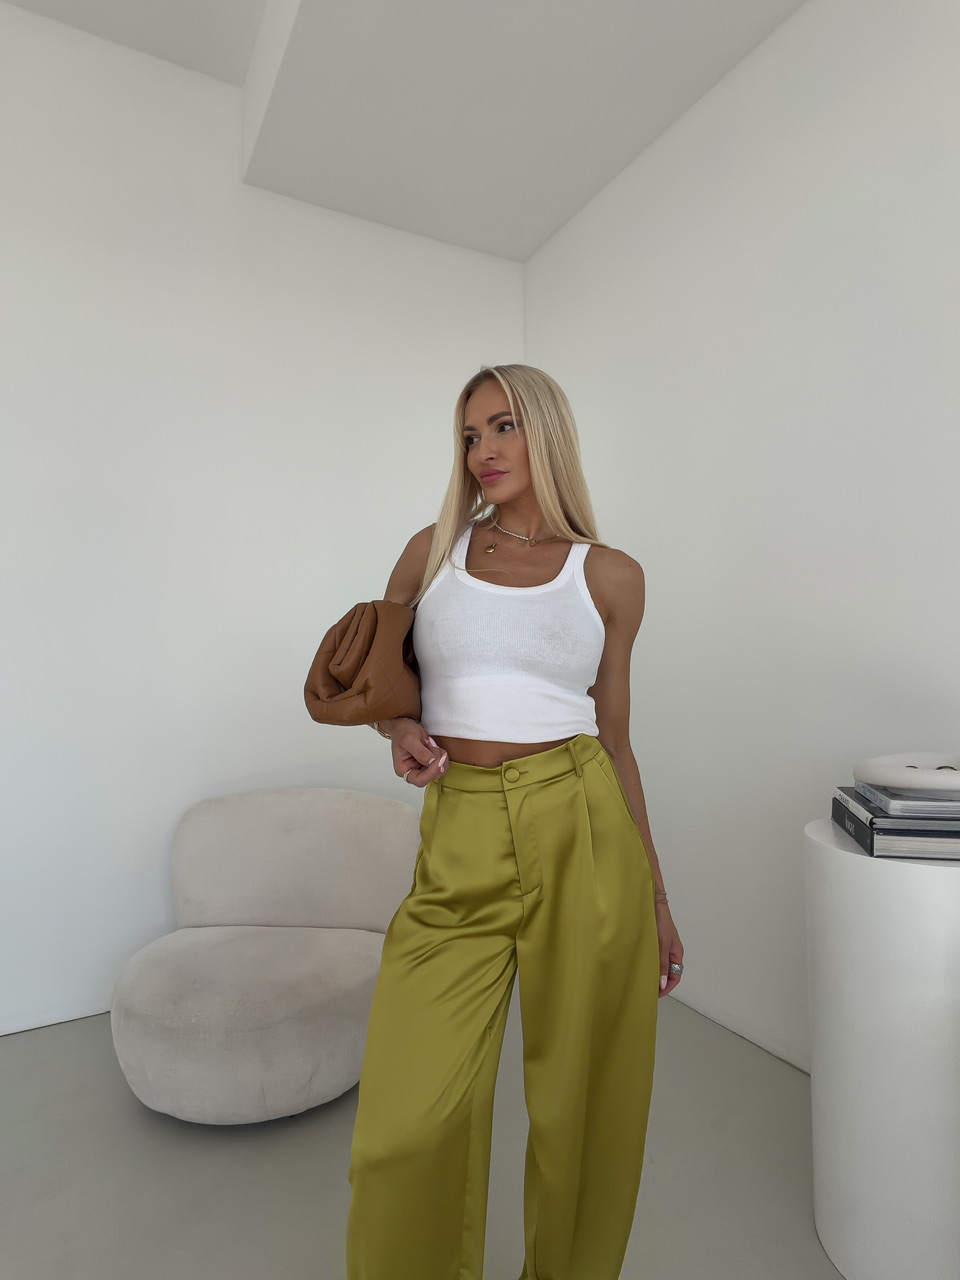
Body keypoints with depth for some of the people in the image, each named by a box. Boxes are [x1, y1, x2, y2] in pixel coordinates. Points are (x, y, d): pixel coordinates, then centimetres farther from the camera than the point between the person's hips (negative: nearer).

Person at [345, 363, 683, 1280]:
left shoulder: (610, 576, 6)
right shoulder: (432, 550, 9)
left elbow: (614, 740, 10)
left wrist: (657, 900, 12)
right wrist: (400, 730, -6)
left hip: (582, 834, 0)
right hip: (458, 853, 1)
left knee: (581, 1102, 12)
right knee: (410, 1123, 0)